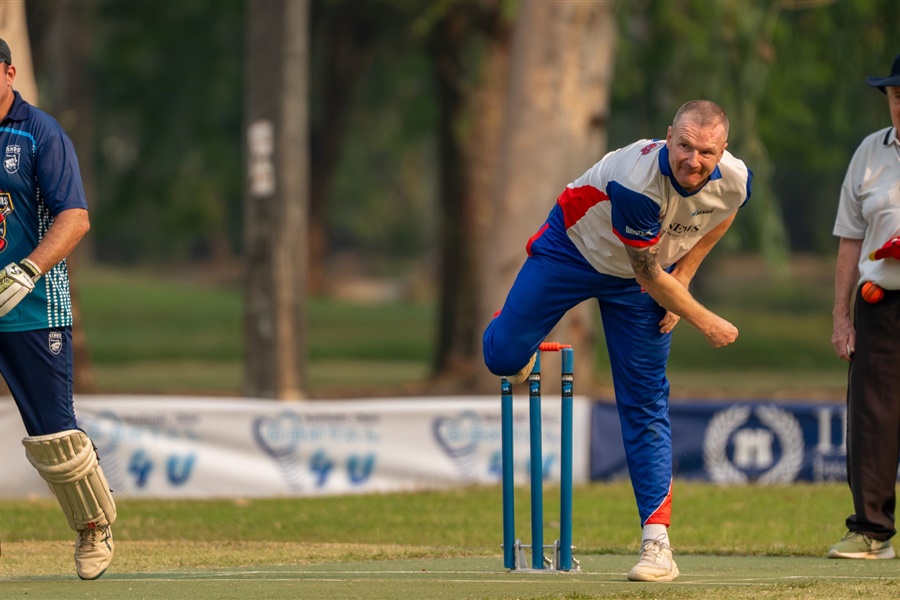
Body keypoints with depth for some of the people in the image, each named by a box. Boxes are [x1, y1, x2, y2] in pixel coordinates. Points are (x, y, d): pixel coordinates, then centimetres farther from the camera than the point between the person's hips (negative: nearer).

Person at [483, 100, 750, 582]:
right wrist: (705, 322, -18)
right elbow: (650, 276, -28)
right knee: (504, 358, -5)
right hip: (572, 253, -3)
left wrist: (681, 279, -5)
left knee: (646, 405, -2)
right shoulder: (637, 183, -41)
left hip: (637, 285, 3)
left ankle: (656, 543, -2)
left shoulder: (735, 181, -25)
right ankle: (514, 337, 36)